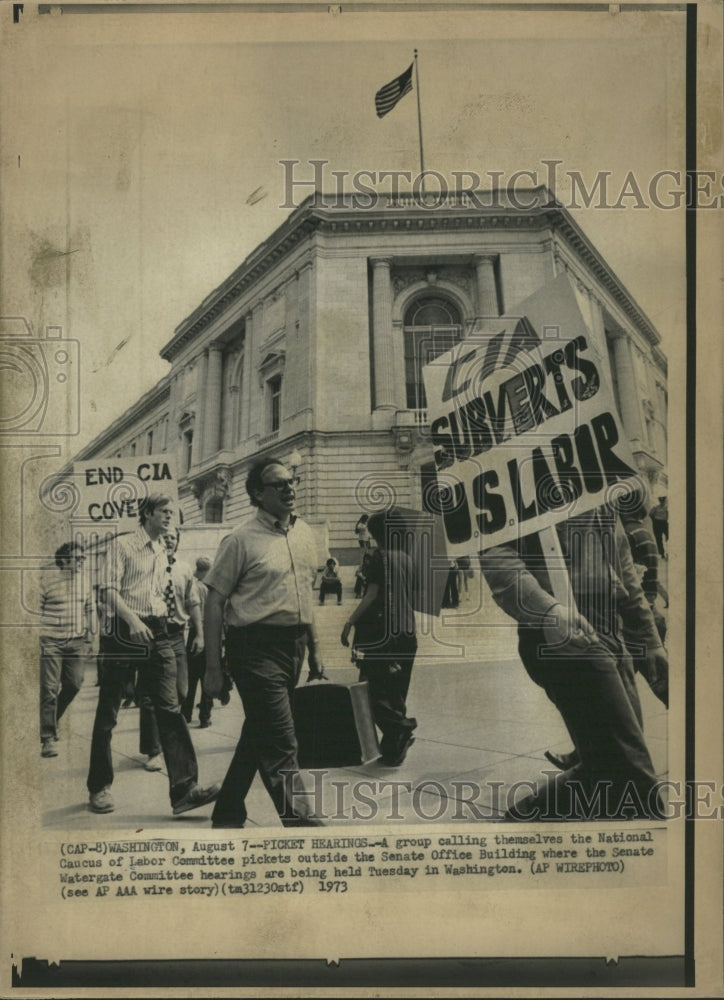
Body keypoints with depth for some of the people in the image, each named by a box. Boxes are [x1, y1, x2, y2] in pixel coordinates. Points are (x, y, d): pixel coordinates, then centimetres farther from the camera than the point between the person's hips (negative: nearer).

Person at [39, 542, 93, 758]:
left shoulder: (83, 579, 11)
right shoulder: (47, 578, -6)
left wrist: (90, 634, 15)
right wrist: (36, 638, -10)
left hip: (77, 641, 5)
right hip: (50, 641, -5)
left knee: (73, 684, 3)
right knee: (49, 689, -5)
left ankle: (52, 721, 29)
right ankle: (48, 738, 2)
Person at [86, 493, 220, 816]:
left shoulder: (162, 553, 18)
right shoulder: (121, 544, -2)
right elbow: (109, 591, -13)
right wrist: (133, 620, -26)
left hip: (157, 632, 5)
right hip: (123, 631, -5)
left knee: (169, 708, -6)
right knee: (108, 712, 4)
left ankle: (184, 788, -9)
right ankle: (99, 787, 19)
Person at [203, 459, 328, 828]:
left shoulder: (304, 534, 11)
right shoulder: (242, 540, -9)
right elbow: (215, 603, -8)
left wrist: (315, 652, 18)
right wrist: (213, 668, -11)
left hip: (294, 645, 7)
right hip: (256, 646, -7)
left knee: (259, 733, 16)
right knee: (280, 741, -9)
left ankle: (227, 814, 32)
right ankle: (299, 819, -3)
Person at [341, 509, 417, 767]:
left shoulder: (380, 556, -7)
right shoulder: (407, 558, 13)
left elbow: (372, 594, -12)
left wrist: (349, 623, -11)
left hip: (380, 630, -7)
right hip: (407, 631, 7)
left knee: (377, 687, -1)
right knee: (397, 690, 10)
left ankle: (400, 726, -19)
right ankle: (393, 748, 13)